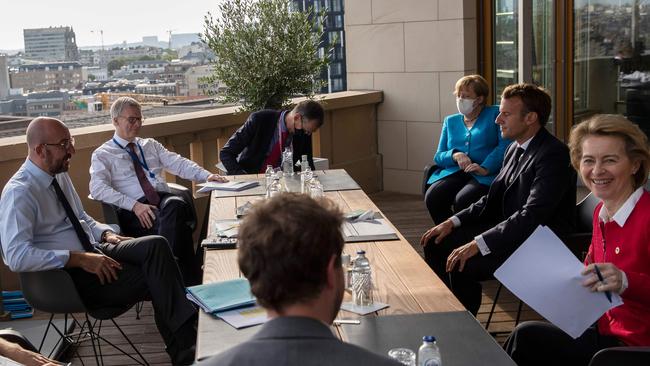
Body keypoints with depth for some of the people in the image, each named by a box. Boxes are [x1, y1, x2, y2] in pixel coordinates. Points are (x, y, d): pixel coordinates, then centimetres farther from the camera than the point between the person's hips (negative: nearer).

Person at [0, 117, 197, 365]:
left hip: (96, 251, 7)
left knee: (156, 245, -19)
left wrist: (106, 234, 1)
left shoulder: (60, 175, 9)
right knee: (158, 281, -21)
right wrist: (80, 259, -27)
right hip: (69, 275, -7)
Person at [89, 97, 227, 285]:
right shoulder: (102, 154, 12)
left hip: (165, 200, 4)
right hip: (133, 212, -4)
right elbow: (98, 188, -4)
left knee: (174, 205, -36)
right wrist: (134, 205, -17)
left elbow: (178, 164, 16)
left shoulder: (151, 145, 27)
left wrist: (207, 175, -4)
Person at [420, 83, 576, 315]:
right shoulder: (515, 148, 10)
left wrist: (478, 244, -30)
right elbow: (493, 201, 14)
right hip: (509, 230, 9)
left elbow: (532, 216, -27)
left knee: (463, 265, -25)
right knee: (436, 243, 2)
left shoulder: (554, 155, -20)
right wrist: (453, 222, 1)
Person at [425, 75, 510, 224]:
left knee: (462, 200, -35)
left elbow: (505, 144, -5)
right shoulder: (450, 121, 25)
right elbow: (438, 157, 17)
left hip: (486, 176, -4)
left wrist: (485, 168, -19)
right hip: (454, 172, 4)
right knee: (431, 196, -27)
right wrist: (455, 155, -6)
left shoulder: (495, 114, 11)